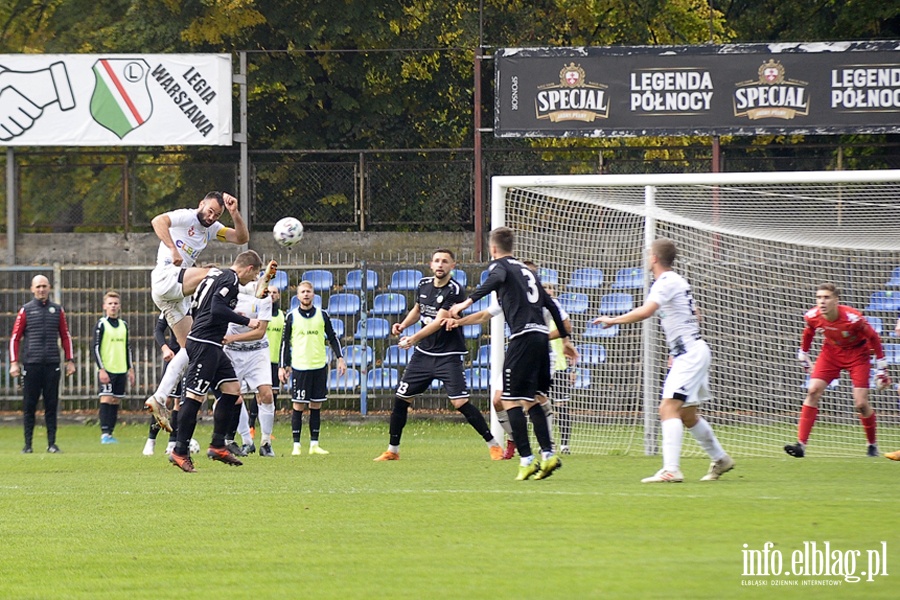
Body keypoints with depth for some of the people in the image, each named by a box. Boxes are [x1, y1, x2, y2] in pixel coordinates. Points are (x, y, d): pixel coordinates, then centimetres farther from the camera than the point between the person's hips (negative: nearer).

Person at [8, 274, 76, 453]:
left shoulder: (57, 310, 11)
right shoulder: (26, 310, 4)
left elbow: (66, 337, 16)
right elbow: (15, 338, 4)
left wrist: (70, 361, 9)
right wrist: (14, 362, -4)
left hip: (52, 364, 2)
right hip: (31, 364, -2)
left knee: (51, 405, 0)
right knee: (29, 405, 0)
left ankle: (52, 443, 4)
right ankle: (28, 444, 4)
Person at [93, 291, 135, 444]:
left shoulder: (123, 325, 13)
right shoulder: (101, 324, -2)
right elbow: (96, 348, -6)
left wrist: (130, 369, 15)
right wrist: (101, 369, -13)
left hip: (121, 370, 5)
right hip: (106, 369, -5)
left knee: (115, 401, 5)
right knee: (106, 399, -12)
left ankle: (110, 433, 8)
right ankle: (104, 434, -14)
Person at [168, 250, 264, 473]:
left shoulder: (216, 276, 20)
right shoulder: (230, 279, -10)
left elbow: (195, 308, 23)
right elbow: (217, 308, -24)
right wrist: (246, 321, -16)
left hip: (211, 346, 11)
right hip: (204, 344, -11)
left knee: (232, 389, 11)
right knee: (196, 396, -8)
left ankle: (217, 446, 13)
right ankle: (180, 452, -5)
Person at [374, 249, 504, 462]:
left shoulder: (454, 291, -15)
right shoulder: (423, 285, 6)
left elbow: (440, 321, -21)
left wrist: (414, 338, -27)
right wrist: (402, 326, 7)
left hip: (448, 355, -6)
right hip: (423, 354, 6)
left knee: (460, 403, -15)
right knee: (401, 399, 5)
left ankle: (494, 444, -4)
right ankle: (392, 450, 18)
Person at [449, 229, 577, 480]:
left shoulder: (499, 264, 4)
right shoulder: (526, 270, 26)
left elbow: (496, 279, -22)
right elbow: (551, 305, 28)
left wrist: (468, 301, -32)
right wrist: (565, 339, 34)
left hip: (523, 337, -8)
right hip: (542, 335, 8)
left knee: (511, 400, -5)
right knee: (531, 400, 14)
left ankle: (526, 459, -12)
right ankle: (548, 454, 5)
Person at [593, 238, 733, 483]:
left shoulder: (666, 282, -15)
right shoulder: (677, 281, 16)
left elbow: (645, 311, -30)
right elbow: (695, 316, 28)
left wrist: (613, 320, -20)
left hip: (690, 354, -10)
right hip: (687, 354, 10)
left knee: (669, 408, -20)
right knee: (687, 415, 20)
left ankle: (671, 470, -30)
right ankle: (720, 460, 35)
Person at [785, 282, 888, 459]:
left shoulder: (853, 318, -31)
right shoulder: (812, 317, -20)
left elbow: (874, 338, -16)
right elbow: (808, 334, 5)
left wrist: (881, 370, -11)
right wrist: (804, 360, 13)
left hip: (857, 353, -3)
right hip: (831, 352, 3)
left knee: (861, 404, -9)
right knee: (813, 391, -14)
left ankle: (872, 445, 17)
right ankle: (801, 444, -16)